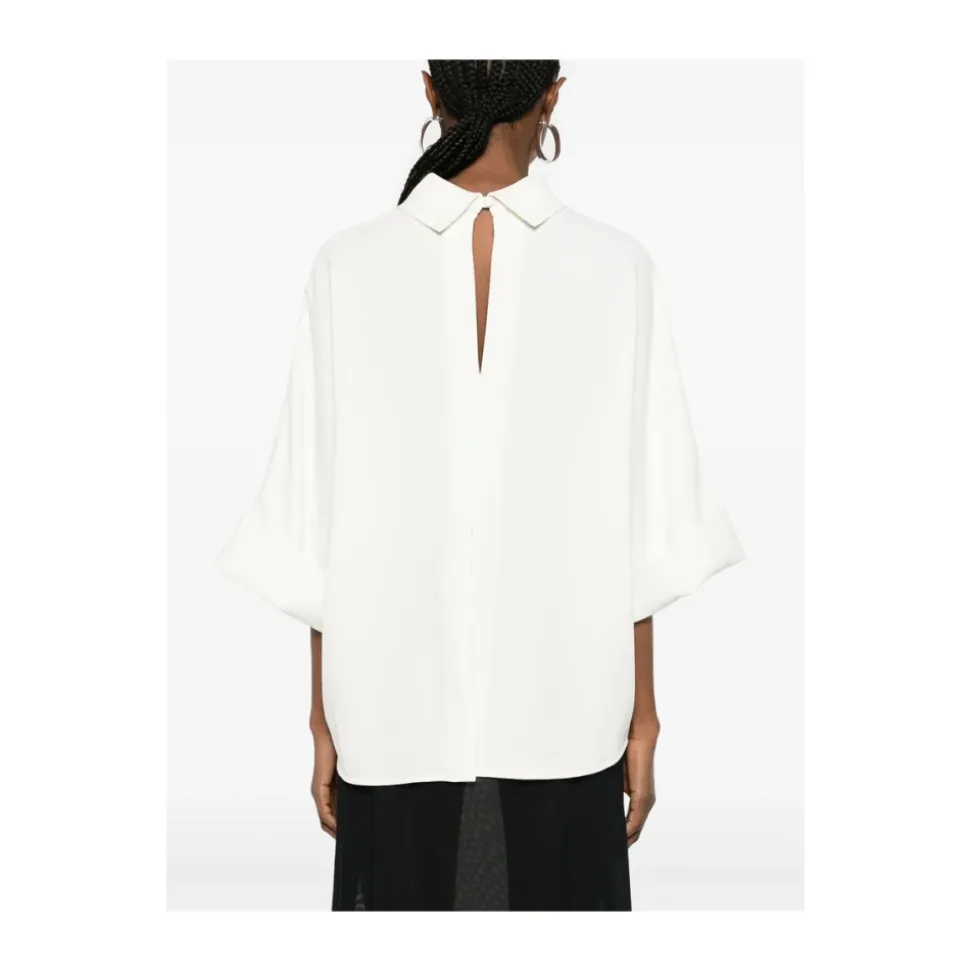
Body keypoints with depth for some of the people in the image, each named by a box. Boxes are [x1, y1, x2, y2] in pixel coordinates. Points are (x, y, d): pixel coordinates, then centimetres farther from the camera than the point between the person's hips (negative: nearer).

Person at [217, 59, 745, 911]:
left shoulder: (349, 267, -7)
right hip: (564, 707, 0)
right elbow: (644, 529, -6)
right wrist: (643, 713, 4)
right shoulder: (617, 267, -8)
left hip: (396, 707, 0)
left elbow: (318, 528, -5)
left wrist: (324, 715, 5)